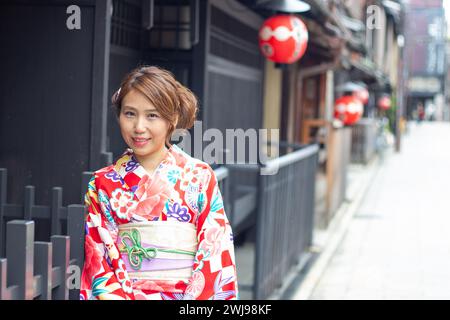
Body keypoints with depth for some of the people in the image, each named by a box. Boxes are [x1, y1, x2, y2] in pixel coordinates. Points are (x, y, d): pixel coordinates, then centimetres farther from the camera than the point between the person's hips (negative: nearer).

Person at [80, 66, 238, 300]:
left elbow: (215, 253, 0)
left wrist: (190, 309, -10)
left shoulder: (200, 177, 3)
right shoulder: (103, 183, 7)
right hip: (123, 295, 0)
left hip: (189, 296, 0)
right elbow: (99, 257, 3)